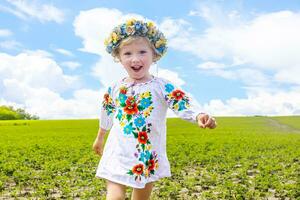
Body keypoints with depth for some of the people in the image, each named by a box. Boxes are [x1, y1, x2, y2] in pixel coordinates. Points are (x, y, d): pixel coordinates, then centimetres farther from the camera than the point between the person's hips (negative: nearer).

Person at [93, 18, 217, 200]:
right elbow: (106, 114, 18)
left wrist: (199, 116, -44)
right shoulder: (116, 88, 2)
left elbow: (184, 104, -22)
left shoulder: (162, 86, -9)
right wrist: (100, 138, 31)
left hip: (149, 157, -1)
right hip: (119, 154, 1)